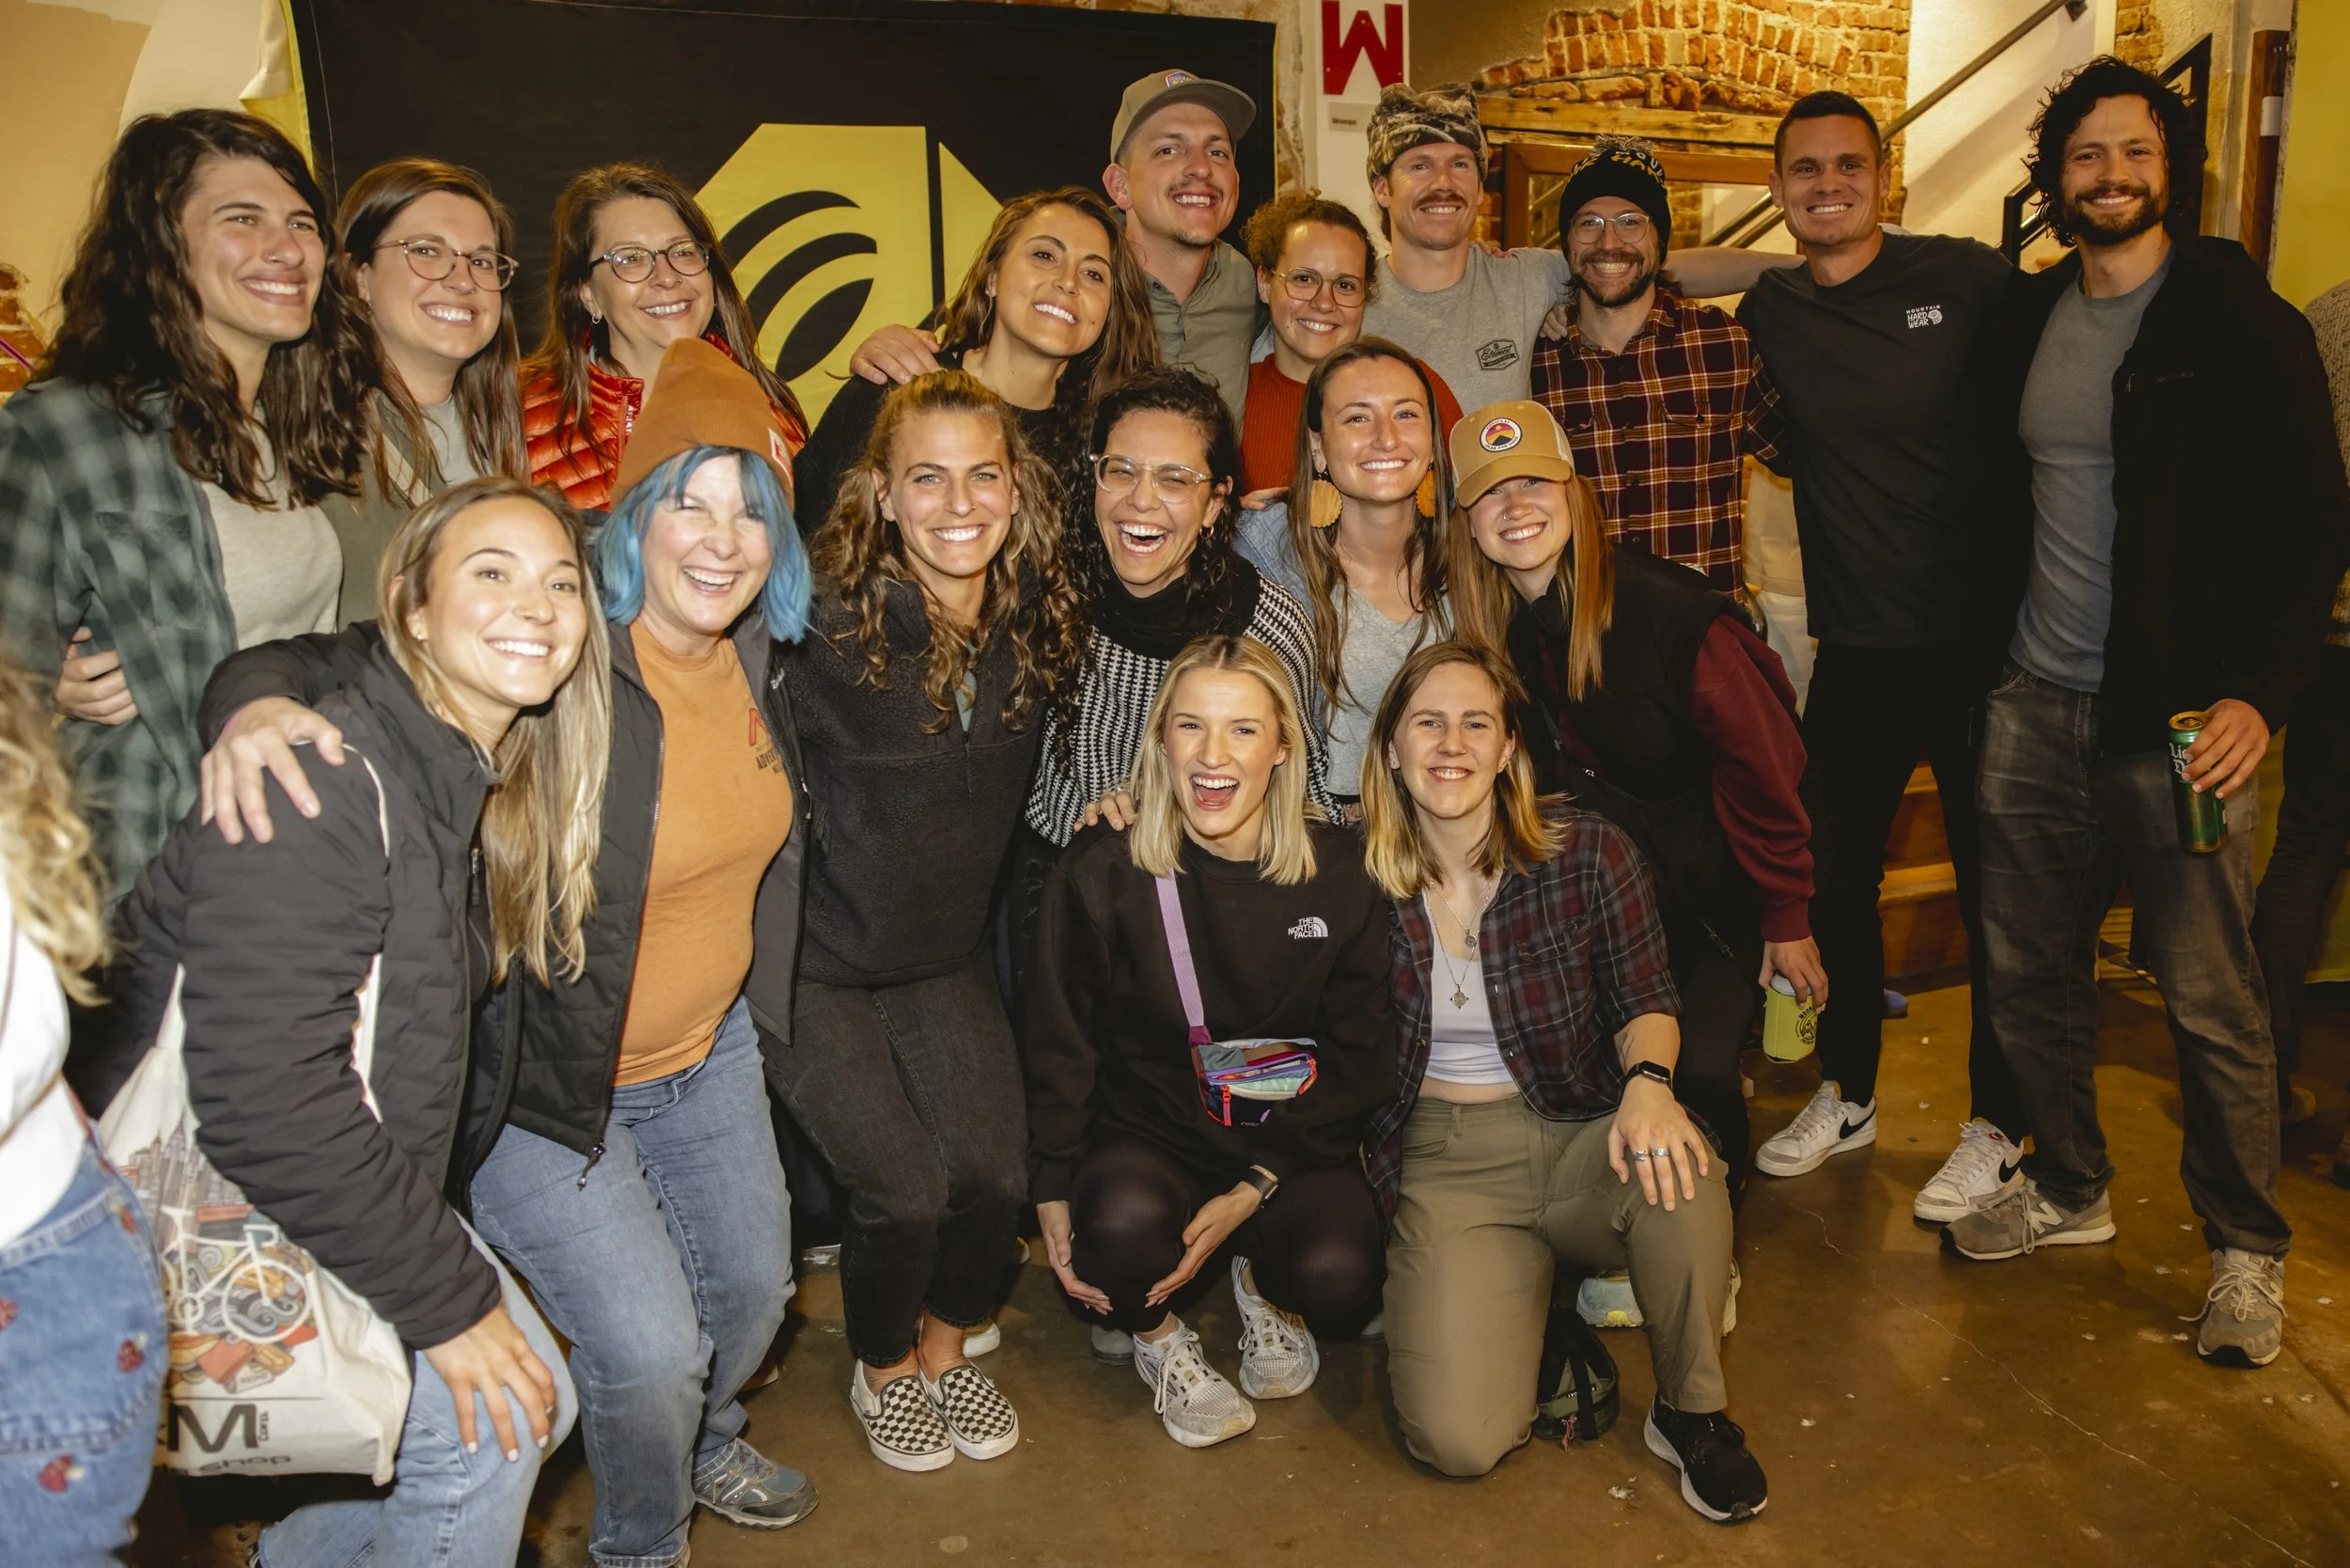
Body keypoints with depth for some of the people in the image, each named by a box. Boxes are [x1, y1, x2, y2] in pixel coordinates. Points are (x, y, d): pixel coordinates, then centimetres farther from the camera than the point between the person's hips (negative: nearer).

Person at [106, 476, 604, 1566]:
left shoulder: (482, 783, 2)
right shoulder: (326, 778, -27)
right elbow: (261, 1101, -30)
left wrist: (448, 1251, 2)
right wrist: (444, 1299, -22)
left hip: (340, 1189, 8)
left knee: (533, 1402, 8)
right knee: (477, 1433, -9)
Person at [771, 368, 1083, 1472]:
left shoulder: (1038, 625, -4)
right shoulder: (830, 627, -21)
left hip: (946, 956, 4)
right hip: (817, 957, -4)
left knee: (996, 1173, -8)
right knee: (904, 1188, -13)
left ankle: (946, 1346, 25)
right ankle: (883, 1367, 22)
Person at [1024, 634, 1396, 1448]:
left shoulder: (1338, 874, -6)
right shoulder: (1101, 871, -9)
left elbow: (1359, 1055, -2)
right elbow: (1057, 1048, -2)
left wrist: (1252, 1190, -12)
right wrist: (1053, 1198, -13)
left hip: (1291, 1141, 1)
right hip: (1144, 1127, -1)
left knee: (1338, 1279, -27)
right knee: (1125, 1223, -34)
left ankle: (1263, 1284, 14)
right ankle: (1156, 1336, 5)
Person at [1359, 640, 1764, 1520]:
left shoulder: (1588, 853, -6)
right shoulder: (1359, 873, -5)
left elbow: (1644, 999, 3)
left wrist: (1648, 1080, -21)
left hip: (1579, 1135, 1)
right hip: (1443, 1159, 0)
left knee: (1675, 1172, -36)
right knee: (1458, 1439, -20)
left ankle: (1691, 1413, -5)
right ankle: (1529, 1300, 16)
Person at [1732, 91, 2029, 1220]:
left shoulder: (1966, 278, -5)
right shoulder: (1767, 314, 5)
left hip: (1979, 636, -3)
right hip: (1853, 648, 4)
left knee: (1994, 885, 6)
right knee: (1837, 873, 12)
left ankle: (1996, 1127, 22)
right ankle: (1845, 1095, 31)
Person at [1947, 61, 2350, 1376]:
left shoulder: (2240, 320, -3)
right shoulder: (2030, 319, 12)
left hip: (2180, 718, -5)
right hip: (2037, 704, 5)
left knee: (2211, 997, 1)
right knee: (2030, 968, 11)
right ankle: (2070, 1188, 32)